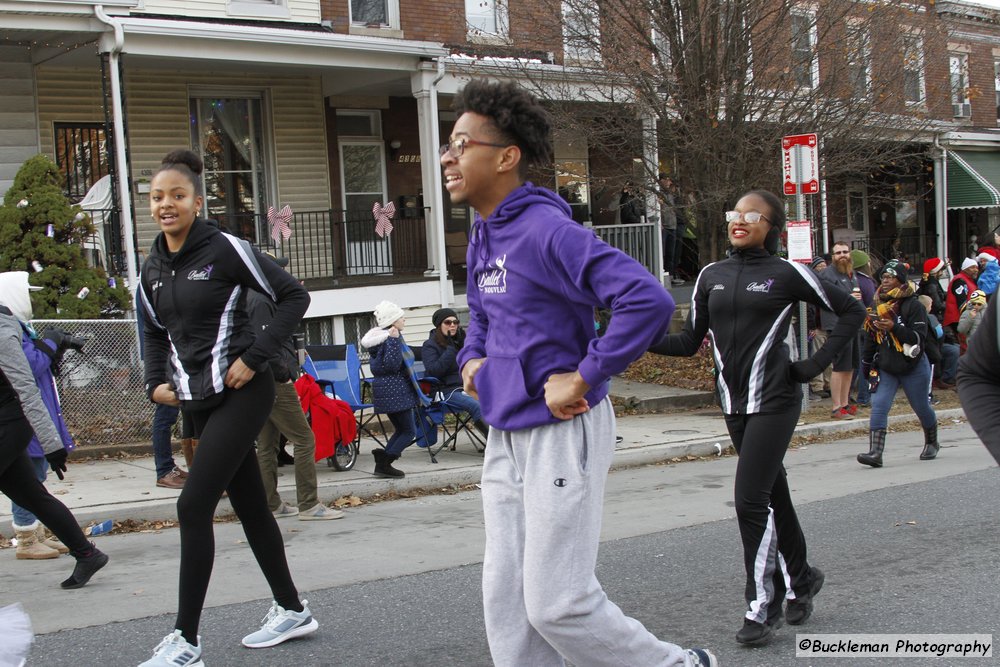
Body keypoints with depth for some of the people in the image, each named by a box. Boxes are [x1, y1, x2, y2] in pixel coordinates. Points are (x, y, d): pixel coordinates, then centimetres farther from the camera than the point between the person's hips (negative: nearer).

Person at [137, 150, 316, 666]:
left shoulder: (225, 250, -11)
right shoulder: (152, 269, 9)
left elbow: (293, 296, -9)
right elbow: (156, 333, 23)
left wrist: (254, 357, -15)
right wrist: (156, 381, 6)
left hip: (241, 392, -7)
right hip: (198, 401, 7)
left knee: (194, 506, -13)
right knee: (249, 504, 14)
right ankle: (292, 611, 28)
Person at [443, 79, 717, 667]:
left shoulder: (548, 231, -18)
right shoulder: (483, 237, 10)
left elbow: (649, 300, -28)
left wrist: (585, 379, -22)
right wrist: (473, 359, 11)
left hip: (561, 431, -9)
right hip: (506, 436, 9)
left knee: (559, 603, -3)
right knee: (507, 601, 10)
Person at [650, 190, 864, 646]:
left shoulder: (786, 274, -5)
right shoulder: (711, 276, 8)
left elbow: (850, 310, 2)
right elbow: (690, 342, 8)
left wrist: (815, 364, -4)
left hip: (773, 401, -5)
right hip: (734, 403, 5)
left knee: (751, 500, -12)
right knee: (772, 495, 16)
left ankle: (763, 605, -1)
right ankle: (801, 578, 34)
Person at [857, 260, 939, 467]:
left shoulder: (913, 306, -12)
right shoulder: (878, 305, 6)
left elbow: (919, 337, -21)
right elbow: (872, 336, 17)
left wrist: (894, 328, -31)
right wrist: (866, 361, 19)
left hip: (913, 367, -4)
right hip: (885, 367, 4)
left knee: (922, 408, 13)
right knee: (878, 407, -14)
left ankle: (931, 443, 39)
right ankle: (875, 453, -20)